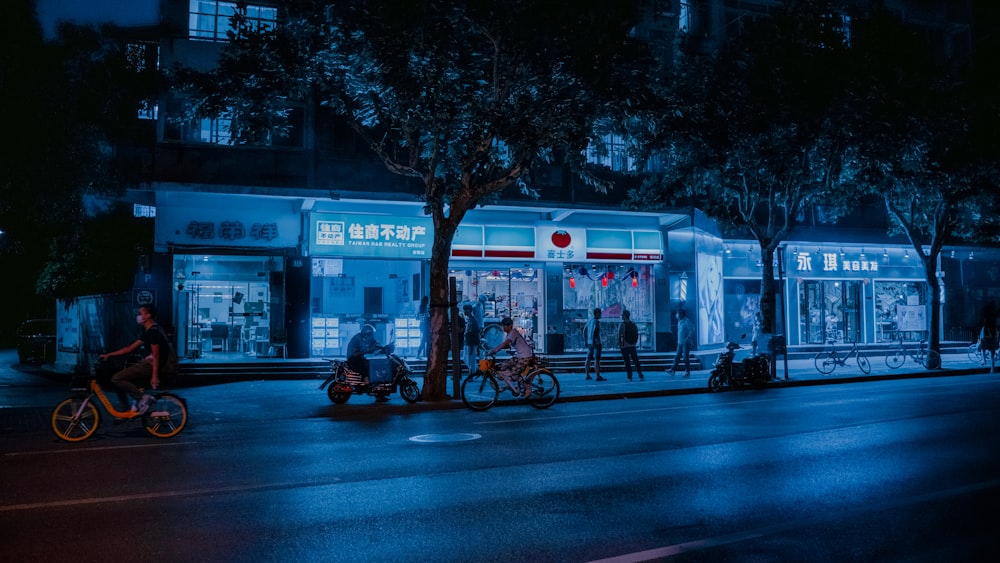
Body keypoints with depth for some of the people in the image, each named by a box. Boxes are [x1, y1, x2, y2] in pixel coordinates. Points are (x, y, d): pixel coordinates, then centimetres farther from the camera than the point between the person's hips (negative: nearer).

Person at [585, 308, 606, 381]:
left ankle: (587, 375, 17)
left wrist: (586, 341, 22)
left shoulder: (589, 320, 12)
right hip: (596, 342, -9)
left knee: (588, 359, 12)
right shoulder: (596, 321, -13)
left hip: (589, 342, 9)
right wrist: (593, 343, -20)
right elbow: (593, 332, -21)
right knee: (597, 360, -9)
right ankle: (598, 376, -10)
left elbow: (584, 331, 17)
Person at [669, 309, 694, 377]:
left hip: (686, 343, -8)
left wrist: (688, 338, -22)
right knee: (677, 356, 8)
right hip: (680, 342, 8)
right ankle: (673, 370, 12)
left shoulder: (687, 321, -13)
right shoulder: (679, 321, 13)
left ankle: (687, 372, 1)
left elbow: (692, 330, -18)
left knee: (686, 357, -5)